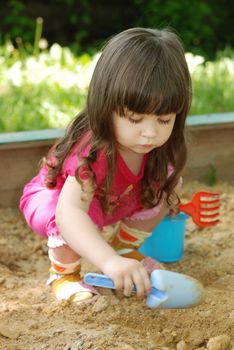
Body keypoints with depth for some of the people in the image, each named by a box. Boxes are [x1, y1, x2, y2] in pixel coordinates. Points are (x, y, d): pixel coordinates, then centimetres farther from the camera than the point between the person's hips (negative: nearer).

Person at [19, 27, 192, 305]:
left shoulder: (156, 144, -23)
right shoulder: (93, 152, -44)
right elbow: (68, 212, -58)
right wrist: (110, 262, -71)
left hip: (110, 200, 7)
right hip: (51, 198, -7)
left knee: (163, 186, -8)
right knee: (86, 216, -38)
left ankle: (125, 247, 15)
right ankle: (63, 272, -8)